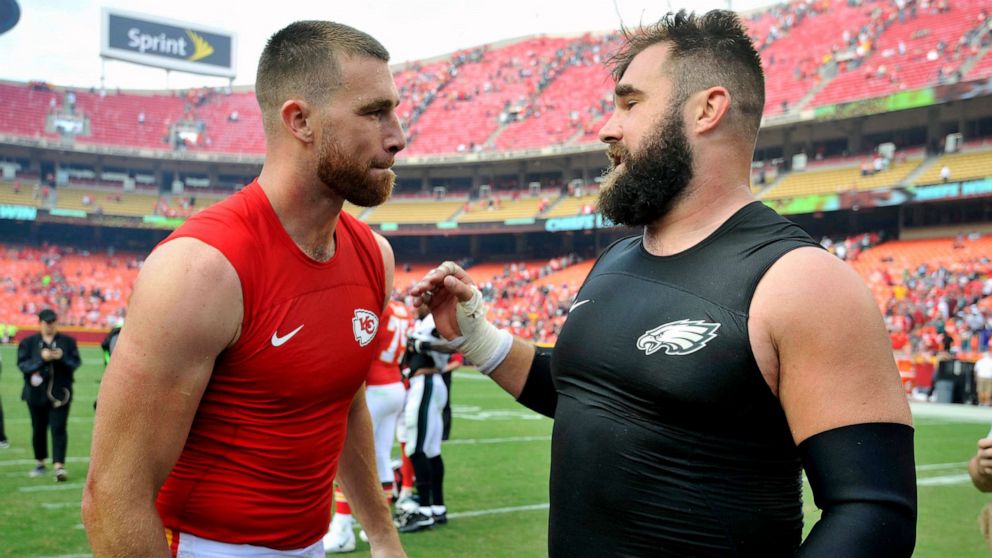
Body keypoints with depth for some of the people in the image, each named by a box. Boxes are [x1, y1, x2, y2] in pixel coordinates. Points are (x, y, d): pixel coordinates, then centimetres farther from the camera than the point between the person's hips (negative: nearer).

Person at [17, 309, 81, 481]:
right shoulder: (28, 342, 3)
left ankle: (59, 466, -14)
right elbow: (22, 364, -6)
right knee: (38, 429, 12)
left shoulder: (68, 341, 5)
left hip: (60, 393, -1)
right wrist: (42, 358, -20)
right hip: (36, 393, 1)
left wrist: (62, 357, -18)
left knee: (58, 428, -9)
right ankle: (40, 464, 28)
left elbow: (76, 362, 0)